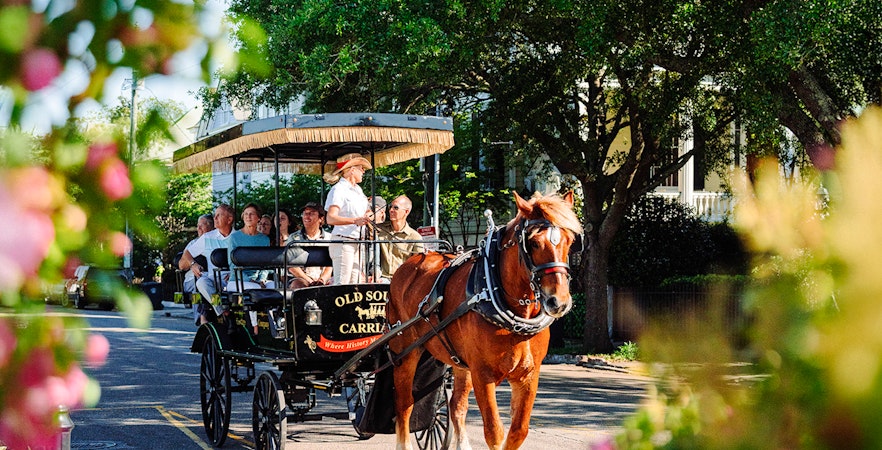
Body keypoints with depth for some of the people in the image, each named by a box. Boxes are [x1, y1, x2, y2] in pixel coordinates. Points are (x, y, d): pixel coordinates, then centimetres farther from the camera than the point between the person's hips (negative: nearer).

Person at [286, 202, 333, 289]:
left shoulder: (329, 238, 13)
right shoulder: (294, 238, 9)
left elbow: (330, 265, 6)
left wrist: (323, 279, -15)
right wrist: (308, 280, -14)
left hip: (323, 280, 1)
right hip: (301, 278, -1)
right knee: (298, 284, -36)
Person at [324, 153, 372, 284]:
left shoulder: (358, 190, 17)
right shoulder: (338, 190, -10)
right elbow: (331, 218, -23)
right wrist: (355, 221, -33)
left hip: (357, 243, 9)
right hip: (343, 241, -9)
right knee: (341, 284, -12)